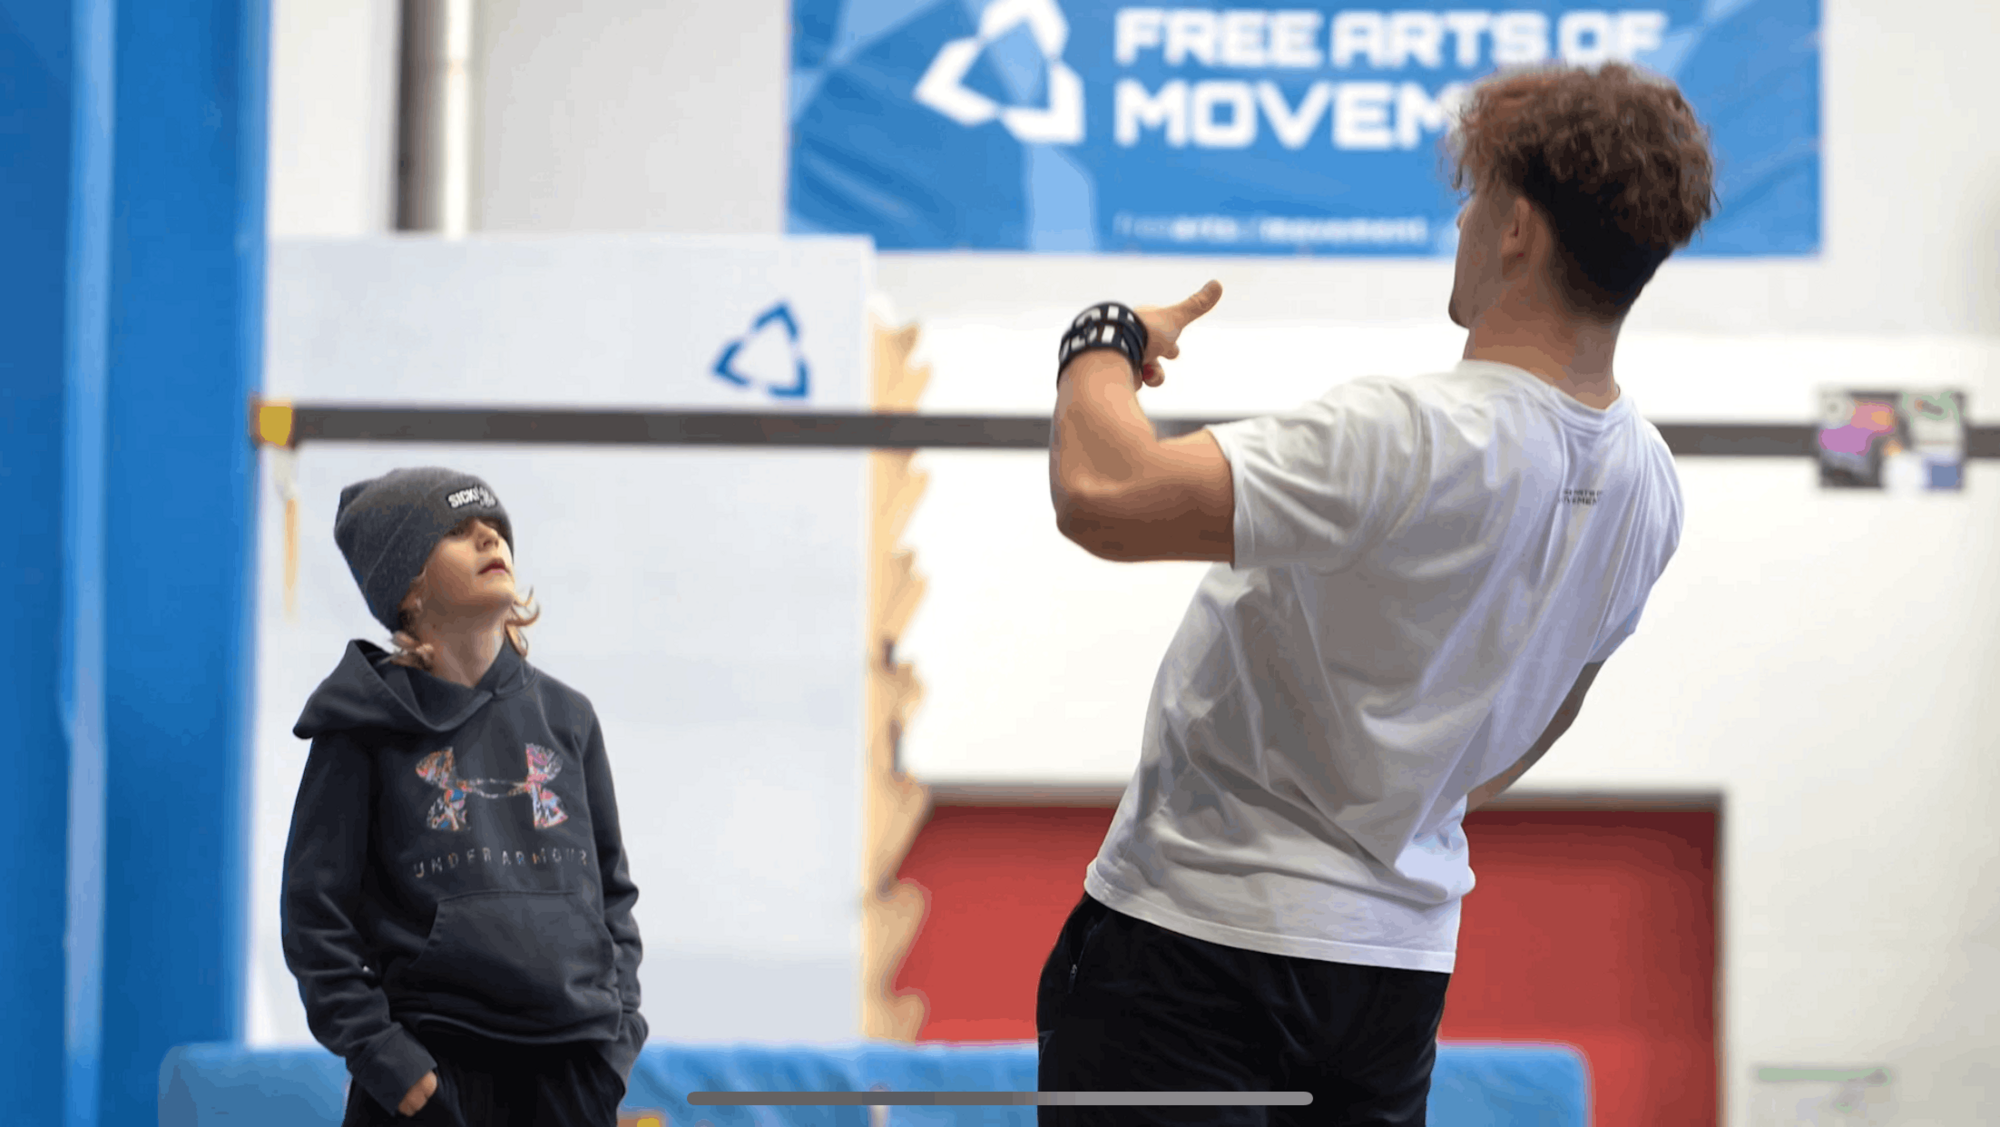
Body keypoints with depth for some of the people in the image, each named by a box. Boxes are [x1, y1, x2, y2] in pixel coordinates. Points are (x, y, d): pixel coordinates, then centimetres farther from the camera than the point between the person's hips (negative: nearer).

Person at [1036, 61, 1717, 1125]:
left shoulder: (1412, 438, -26)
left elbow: (1102, 494, -33)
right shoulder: (1646, 485, 1)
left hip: (1202, 932, -7)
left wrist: (1105, 342, -11)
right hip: (1403, 954, 8)